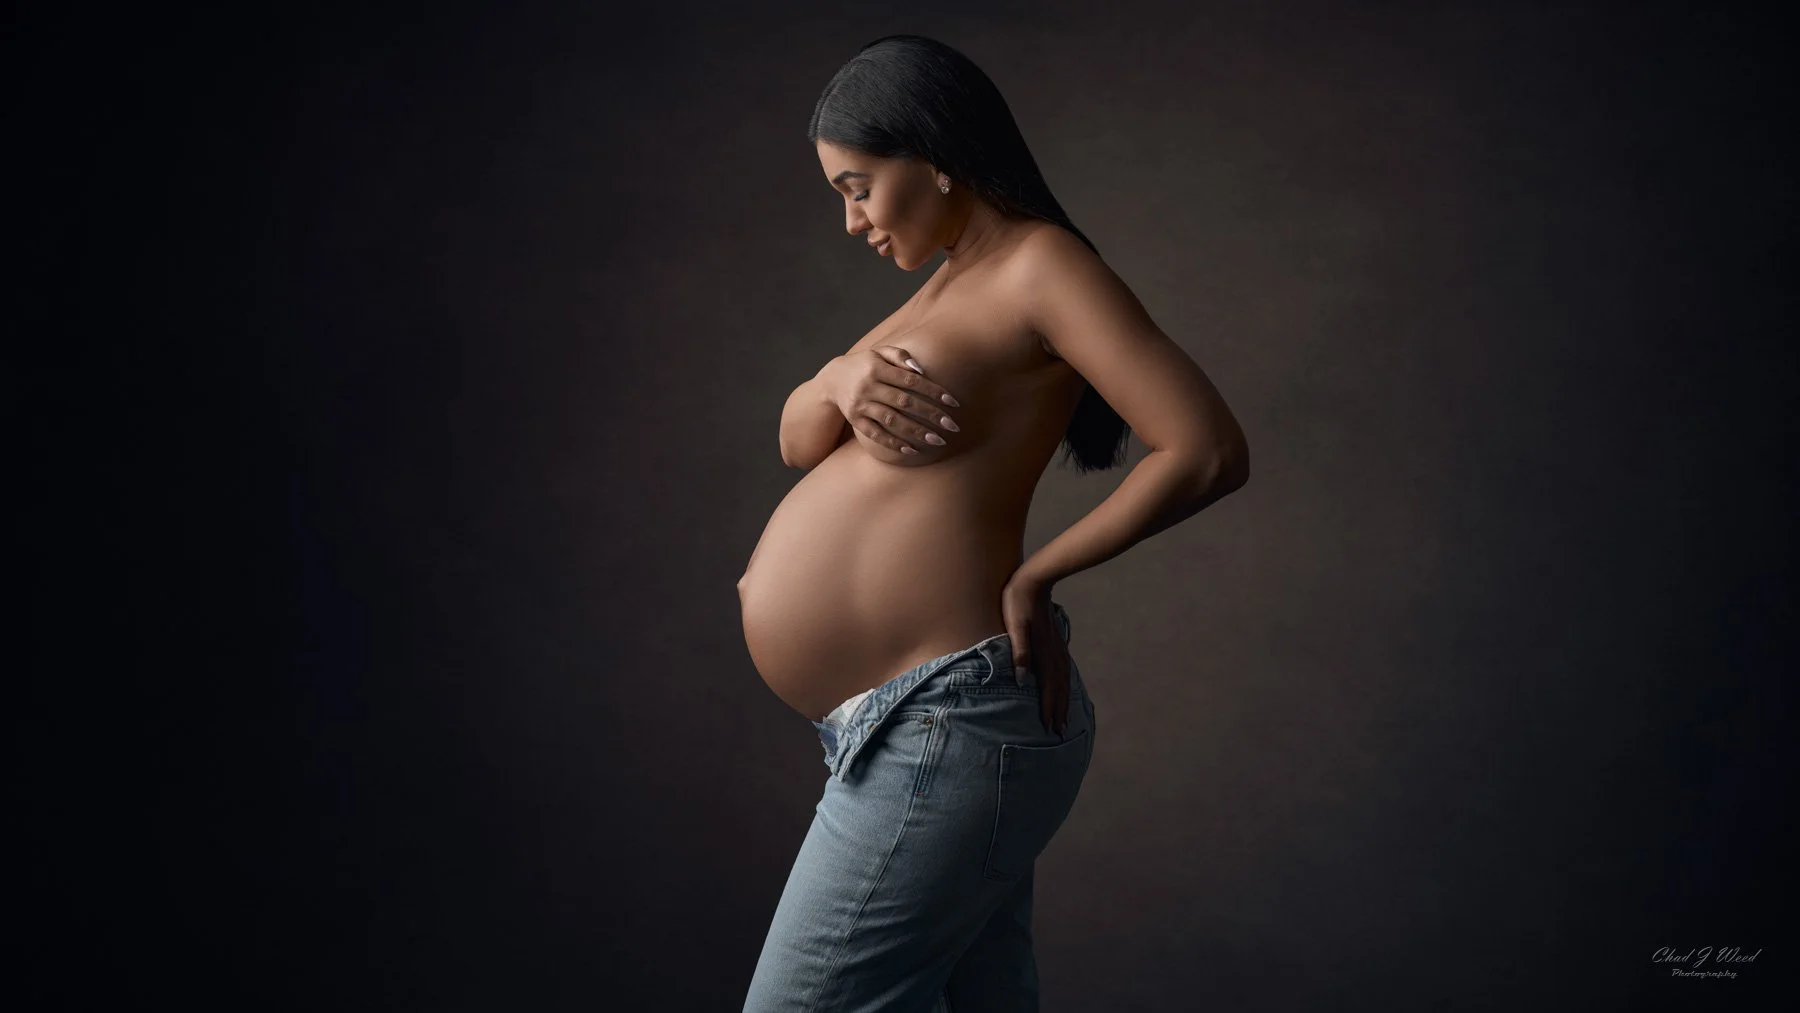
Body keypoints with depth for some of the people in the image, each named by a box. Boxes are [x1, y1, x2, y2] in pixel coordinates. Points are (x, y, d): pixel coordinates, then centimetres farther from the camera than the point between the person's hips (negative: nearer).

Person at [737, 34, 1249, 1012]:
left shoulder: (1040, 264, -10)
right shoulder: (953, 282, 17)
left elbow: (1209, 452, -18)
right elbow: (800, 442, 16)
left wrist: (1030, 574, -11)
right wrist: (842, 380, -7)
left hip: (950, 730, -9)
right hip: (920, 723, 9)